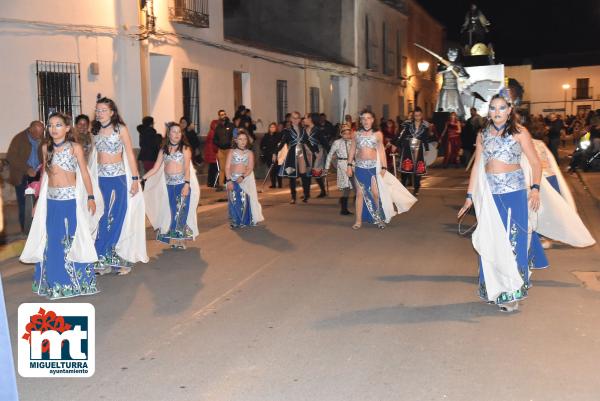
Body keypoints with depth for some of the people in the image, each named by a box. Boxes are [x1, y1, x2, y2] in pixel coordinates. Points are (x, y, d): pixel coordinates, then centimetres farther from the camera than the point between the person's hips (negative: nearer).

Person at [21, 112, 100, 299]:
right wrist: (39, 199, 15)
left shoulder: (75, 147, -3)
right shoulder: (46, 147, 8)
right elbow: (45, 173, 14)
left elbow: (84, 173, -2)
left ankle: (76, 280, 14)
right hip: (51, 199, 4)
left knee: (73, 239, 1)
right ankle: (56, 280, 23)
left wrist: (90, 197, -9)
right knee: (53, 240, 9)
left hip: (71, 198, -4)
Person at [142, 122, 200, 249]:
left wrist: (187, 184, -19)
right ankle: (175, 238, 10)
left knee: (181, 210, -3)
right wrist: (142, 178, -1)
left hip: (182, 183, -3)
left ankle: (180, 239, 5)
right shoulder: (163, 149, 9)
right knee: (173, 211, 4)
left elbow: (187, 168, -9)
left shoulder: (185, 148, -2)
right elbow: (155, 168, 8)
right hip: (169, 184, 3)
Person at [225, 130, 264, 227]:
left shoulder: (249, 153, 4)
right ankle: (235, 221, 5)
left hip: (246, 178, 0)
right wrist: (229, 180, -13)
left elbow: (250, 168, -5)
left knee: (245, 200, -9)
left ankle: (246, 221, 1)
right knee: (234, 201, -4)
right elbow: (227, 167, -2)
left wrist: (242, 177, -20)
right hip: (233, 179, 0)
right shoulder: (232, 152, 3)